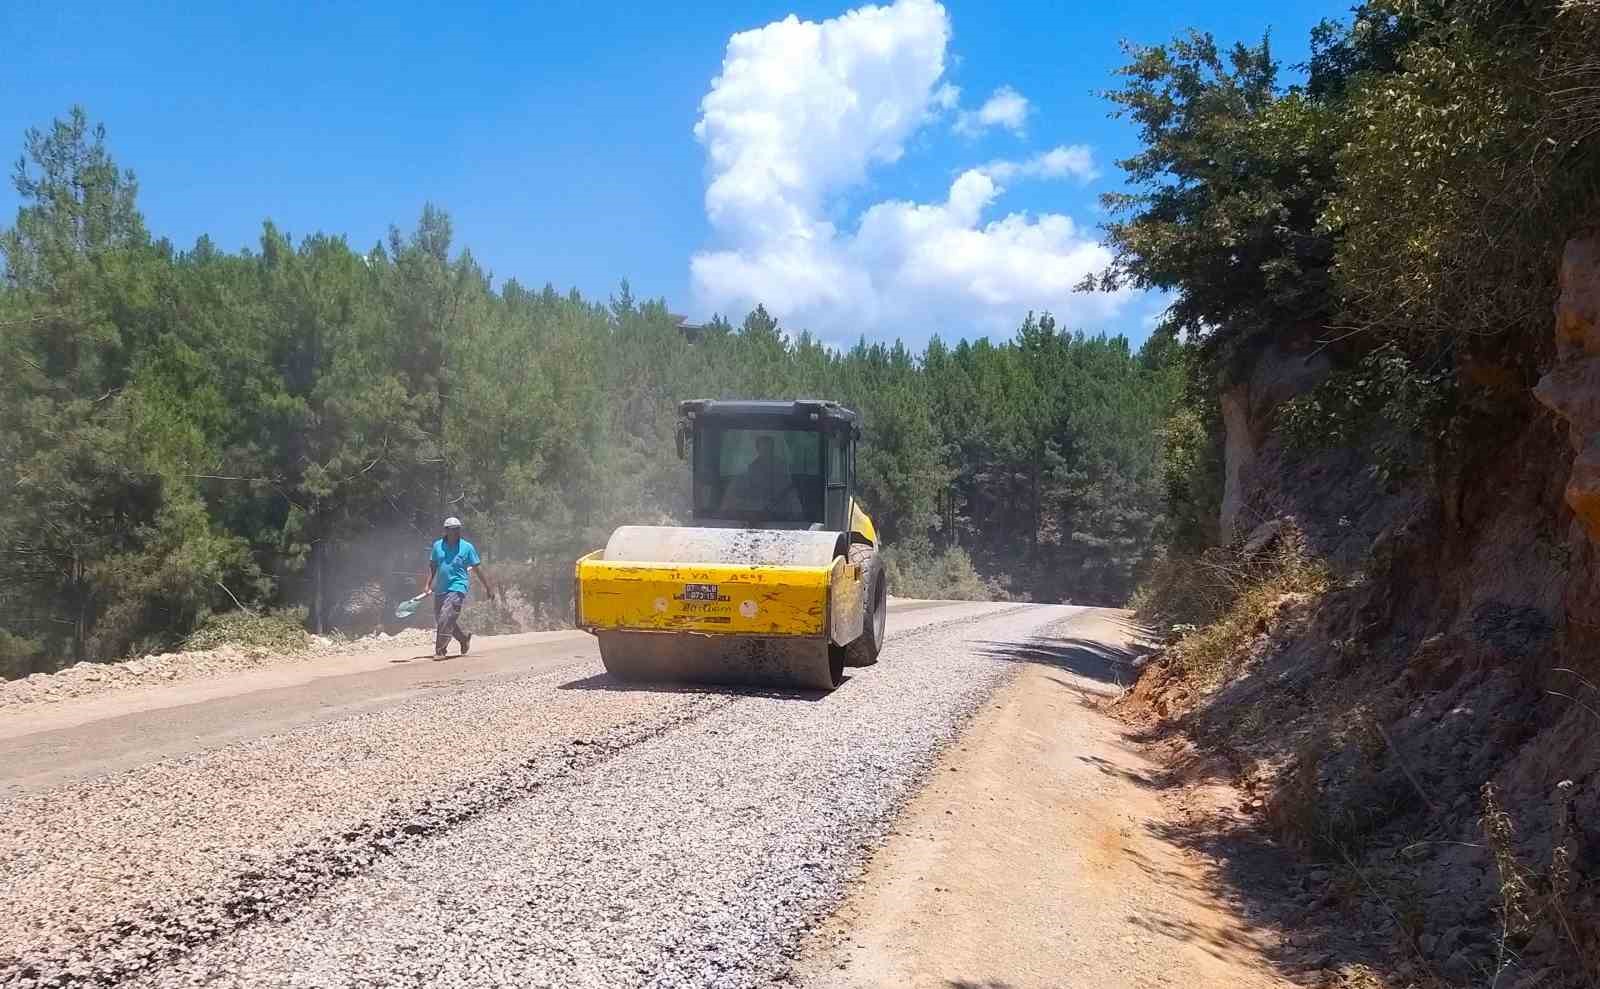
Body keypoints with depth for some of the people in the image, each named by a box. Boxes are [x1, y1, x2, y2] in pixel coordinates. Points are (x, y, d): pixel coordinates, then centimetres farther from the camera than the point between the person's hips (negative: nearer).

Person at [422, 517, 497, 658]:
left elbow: (477, 568, 1)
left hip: (457, 588, -5)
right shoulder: (437, 545, 6)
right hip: (440, 589, 5)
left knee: (445, 619, -16)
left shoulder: (467, 547, -3)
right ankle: (464, 637, 37)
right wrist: (428, 585, 5)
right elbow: (432, 566, 14)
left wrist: (489, 588, 1)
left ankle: (440, 651, -9)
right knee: (444, 620, 13)